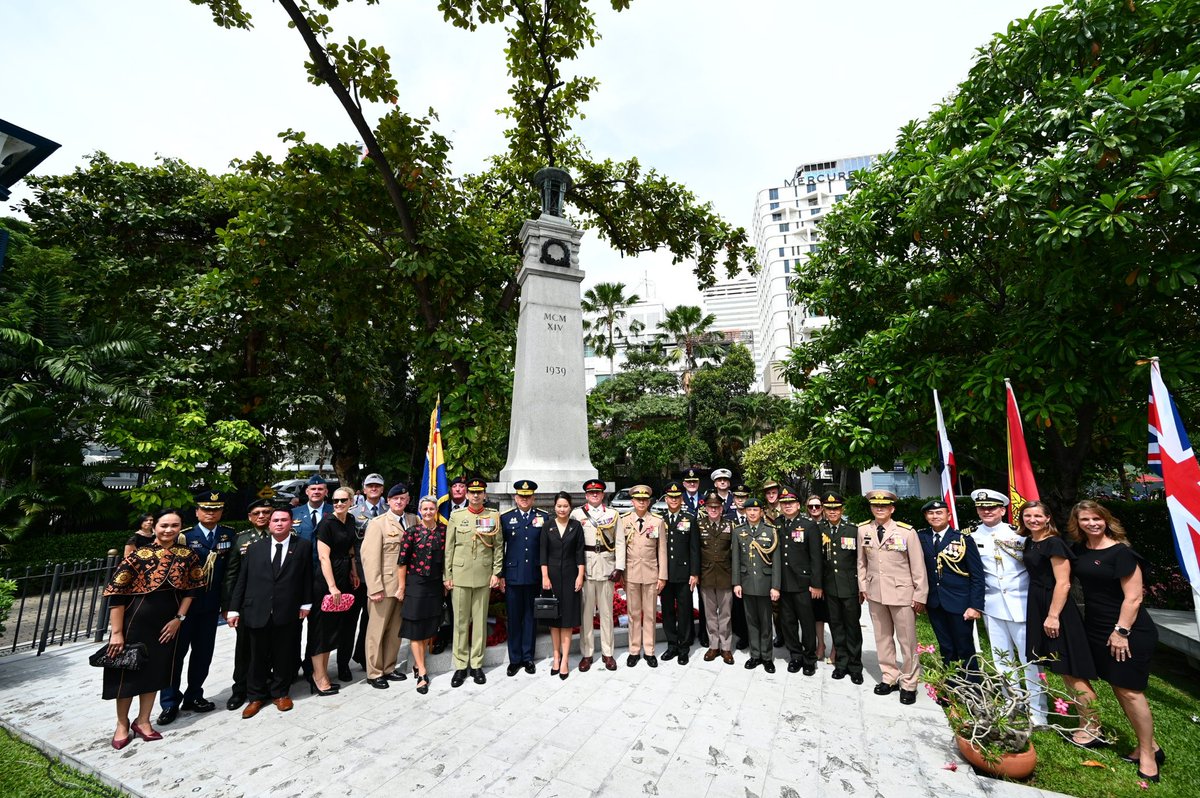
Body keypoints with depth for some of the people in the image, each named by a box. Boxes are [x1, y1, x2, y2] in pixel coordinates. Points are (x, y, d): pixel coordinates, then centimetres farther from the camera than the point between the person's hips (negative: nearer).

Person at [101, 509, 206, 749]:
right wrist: (117, 632, -14)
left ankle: (143, 721, 31)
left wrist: (179, 618, -3)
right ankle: (122, 724, 32)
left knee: (155, 672, 13)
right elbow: (116, 593, -13)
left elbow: (192, 588, 4)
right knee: (129, 672, 10)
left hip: (167, 623, 3)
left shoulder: (188, 556, -5)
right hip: (136, 622, -3)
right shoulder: (139, 555, -15)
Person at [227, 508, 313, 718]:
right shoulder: (254, 548, 6)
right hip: (258, 612, 1)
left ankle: (280, 693, 30)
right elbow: (242, 580, 7)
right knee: (258, 657, 12)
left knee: (284, 655, 10)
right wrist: (234, 609, 3)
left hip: (288, 612, -1)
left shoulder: (303, 546, 0)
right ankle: (256, 696, 32)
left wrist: (306, 604, -2)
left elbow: (307, 577, 0)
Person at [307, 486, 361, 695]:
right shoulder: (327, 523, -16)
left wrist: (354, 572, 11)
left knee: (334, 626, 15)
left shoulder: (350, 521, 6)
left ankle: (323, 674, 28)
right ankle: (319, 678, 17)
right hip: (326, 581, -7)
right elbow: (323, 557, -18)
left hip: (343, 578, 7)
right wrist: (332, 586, -20)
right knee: (322, 627, 4)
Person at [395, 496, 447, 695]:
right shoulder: (412, 532, -9)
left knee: (430, 626, 13)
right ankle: (422, 673, 12)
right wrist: (401, 587, -7)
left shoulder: (443, 530, 0)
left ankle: (418, 664, 31)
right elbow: (402, 561, -8)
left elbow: (446, 557, 7)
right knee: (416, 627, 3)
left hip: (435, 584, 4)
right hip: (416, 583, -3)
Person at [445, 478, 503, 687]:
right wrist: (447, 575, 1)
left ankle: (476, 665, 23)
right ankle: (460, 666, 21)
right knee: (460, 621, 7)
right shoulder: (456, 515, 3)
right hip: (460, 575, 0)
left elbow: (499, 546, 3)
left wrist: (496, 573, -1)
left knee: (480, 621, 9)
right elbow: (449, 547, 3)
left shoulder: (494, 516, 2)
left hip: (484, 576, 0)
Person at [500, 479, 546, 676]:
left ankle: (528, 657, 25)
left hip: (534, 576, 0)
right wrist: (500, 575, 1)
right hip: (512, 576, 0)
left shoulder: (543, 517, 2)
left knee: (530, 616, 11)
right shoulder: (505, 518, 3)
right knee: (514, 618, 9)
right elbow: (499, 548, 4)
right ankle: (514, 659, 24)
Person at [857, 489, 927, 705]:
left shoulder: (907, 532, -11)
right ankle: (890, 678, 31)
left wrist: (920, 595, -4)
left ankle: (909, 684, 26)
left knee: (907, 639, 9)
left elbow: (918, 566, -6)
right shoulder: (863, 530, -2)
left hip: (901, 593, -3)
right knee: (882, 637, 14)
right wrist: (862, 586, 7)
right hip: (874, 592, 3)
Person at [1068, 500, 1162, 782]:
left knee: (1129, 690, -1)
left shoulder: (1121, 552, -15)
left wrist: (1121, 631, -17)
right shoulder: (1079, 550, 3)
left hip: (1130, 632, -6)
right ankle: (1149, 745, 28)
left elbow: (1133, 597, -16)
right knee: (1117, 688, 12)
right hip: (1097, 630, 6)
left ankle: (1148, 753, 16)